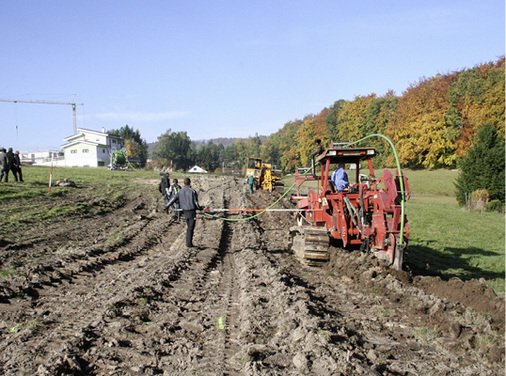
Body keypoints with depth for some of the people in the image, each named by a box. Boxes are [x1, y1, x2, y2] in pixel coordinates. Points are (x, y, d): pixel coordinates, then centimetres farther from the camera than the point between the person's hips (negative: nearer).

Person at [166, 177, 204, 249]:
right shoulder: (192, 191, -10)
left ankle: (188, 243, 18)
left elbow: (173, 199, 6)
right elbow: (196, 202, -10)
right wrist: (200, 208, 7)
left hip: (185, 212, 5)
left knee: (188, 227, 16)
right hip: (192, 211, -5)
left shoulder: (180, 192, 4)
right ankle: (189, 244, -4)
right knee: (191, 228, -3)